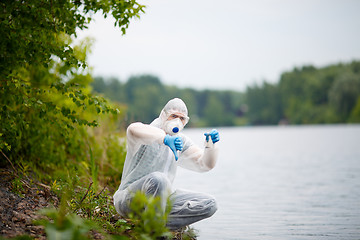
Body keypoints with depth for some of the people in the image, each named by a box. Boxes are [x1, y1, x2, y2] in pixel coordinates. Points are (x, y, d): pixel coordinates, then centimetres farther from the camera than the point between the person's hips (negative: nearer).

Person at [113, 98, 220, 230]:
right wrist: (166, 138, -51)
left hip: (162, 198, 7)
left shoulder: (180, 141, 11)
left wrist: (211, 144, -13)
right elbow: (133, 130, -37)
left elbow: (205, 164, 8)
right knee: (158, 178, -39)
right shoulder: (148, 135, -11)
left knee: (209, 204, -8)